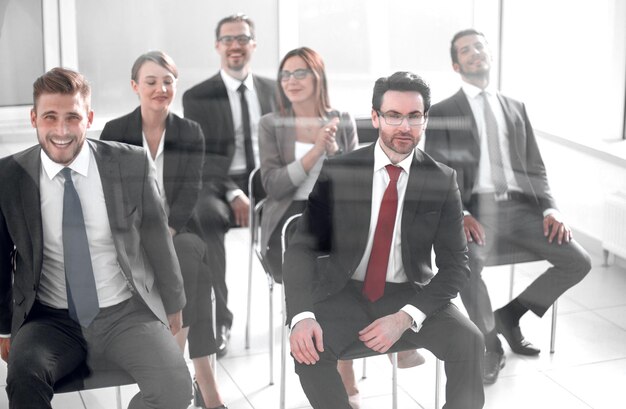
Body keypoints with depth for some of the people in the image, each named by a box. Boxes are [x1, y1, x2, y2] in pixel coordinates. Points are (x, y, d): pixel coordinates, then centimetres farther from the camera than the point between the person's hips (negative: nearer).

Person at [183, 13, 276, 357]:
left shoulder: (273, 90, 14)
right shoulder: (197, 97, 3)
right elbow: (199, 158, -5)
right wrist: (232, 193, -21)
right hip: (218, 186, -2)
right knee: (205, 218, -38)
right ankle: (218, 321, -31)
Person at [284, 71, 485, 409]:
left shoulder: (442, 180, -4)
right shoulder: (337, 172, -6)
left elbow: (455, 264, -5)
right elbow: (302, 246, -8)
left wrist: (406, 317, -21)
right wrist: (301, 315, -26)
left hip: (410, 295, 1)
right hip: (345, 293, 0)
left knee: (469, 341, -25)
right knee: (307, 346, -29)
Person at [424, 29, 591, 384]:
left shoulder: (516, 108, 20)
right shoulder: (442, 112, 7)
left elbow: (535, 168, 16)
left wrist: (549, 208, -4)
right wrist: (458, 214, -21)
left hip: (520, 207, 4)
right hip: (477, 210, -4)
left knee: (578, 261, -15)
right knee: (468, 262, -36)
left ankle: (510, 315, 9)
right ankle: (490, 346, -8)